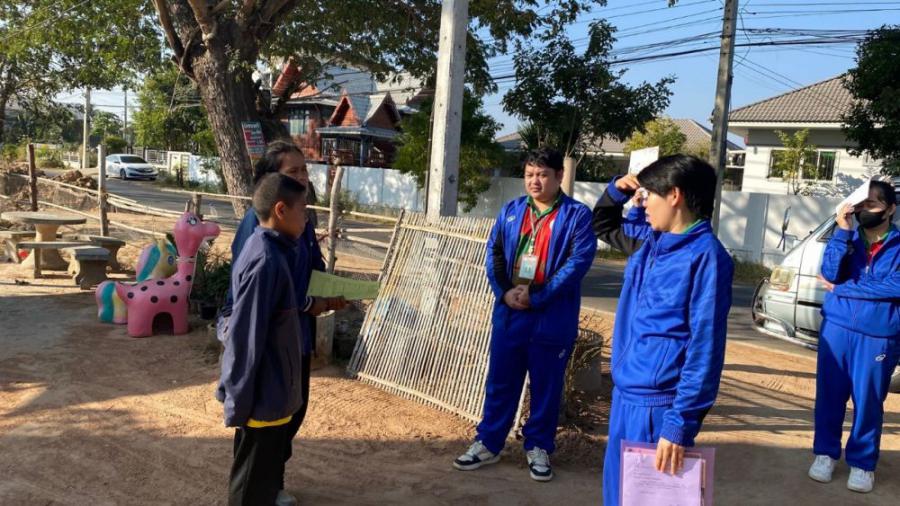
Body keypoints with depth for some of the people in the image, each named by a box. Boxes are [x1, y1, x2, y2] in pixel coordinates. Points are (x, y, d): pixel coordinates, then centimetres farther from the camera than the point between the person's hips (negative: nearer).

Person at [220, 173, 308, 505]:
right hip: (263, 400, -9)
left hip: (272, 396, 9)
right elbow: (245, 339, -23)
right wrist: (238, 405, -19)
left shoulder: (271, 252, 7)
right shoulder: (265, 261, -23)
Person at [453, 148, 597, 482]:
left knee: (546, 386, 9)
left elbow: (578, 261, -13)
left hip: (553, 318, -3)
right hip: (509, 313, 4)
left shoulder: (577, 215, -5)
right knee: (500, 382, 12)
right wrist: (504, 292, -10)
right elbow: (494, 252, 7)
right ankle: (488, 443, 26)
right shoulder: (511, 211, 9)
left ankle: (539, 448, 26)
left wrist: (537, 296, -17)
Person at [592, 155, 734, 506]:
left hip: (658, 405, -8)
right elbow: (603, 227, 27)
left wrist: (681, 422, -22)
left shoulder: (705, 256, -16)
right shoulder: (649, 240, 7)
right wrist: (616, 191, 7)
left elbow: (705, 347, -19)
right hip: (625, 393, 8)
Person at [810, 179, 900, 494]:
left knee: (868, 400, 6)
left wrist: (842, 289, -10)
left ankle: (862, 462, 21)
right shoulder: (847, 237, 7)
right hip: (837, 328, 2)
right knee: (830, 393, 7)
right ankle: (825, 453, 23)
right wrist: (842, 231, -16)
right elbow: (829, 273, -9)